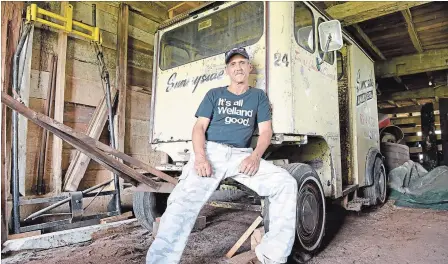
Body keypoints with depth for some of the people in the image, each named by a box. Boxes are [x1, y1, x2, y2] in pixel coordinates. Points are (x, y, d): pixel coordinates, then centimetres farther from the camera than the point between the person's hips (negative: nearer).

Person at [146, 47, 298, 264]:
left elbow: (265, 130, 9)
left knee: (286, 183, -20)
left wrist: (255, 156, -12)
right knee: (183, 203, -25)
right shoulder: (214, 94, 18)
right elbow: (199, 127, 7)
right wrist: (200, 157, -13)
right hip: (211, 151, -1)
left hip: (241, 154, 2)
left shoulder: (258, 96, 19)